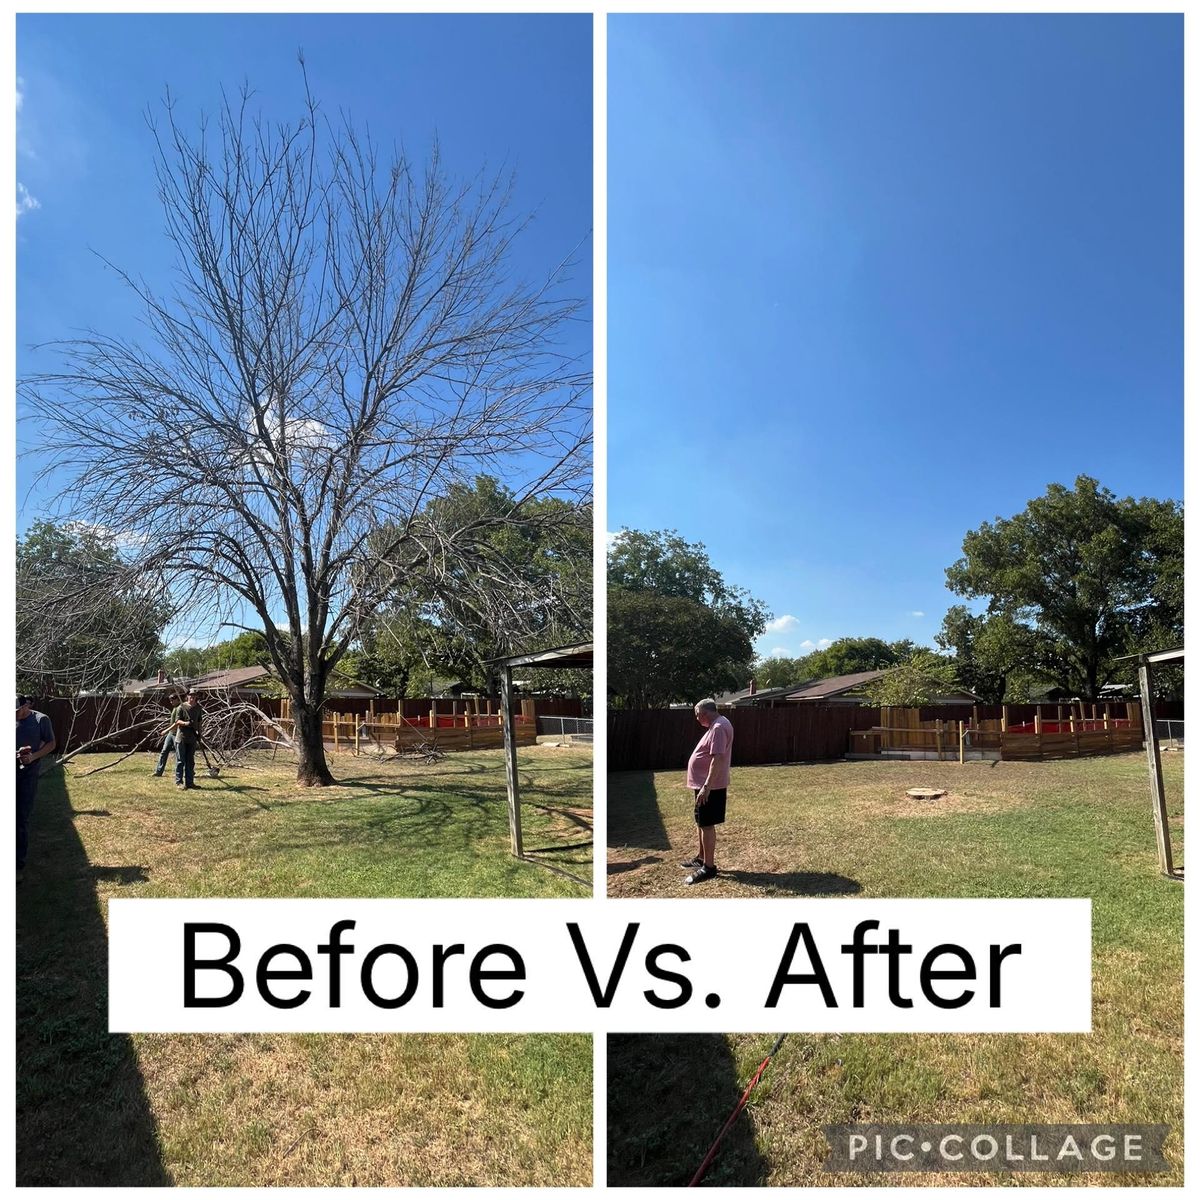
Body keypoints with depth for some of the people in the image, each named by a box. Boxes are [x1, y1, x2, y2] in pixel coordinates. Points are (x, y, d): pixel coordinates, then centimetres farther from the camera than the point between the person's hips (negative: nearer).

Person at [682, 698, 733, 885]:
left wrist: (706, 787, -29)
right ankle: (701, 858, 32)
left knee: (707, 825, -4)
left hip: (710, 787, -11)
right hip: (704, 784, 11)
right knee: (700, 822, 19)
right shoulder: (716, 725, 14)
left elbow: (718, 759, -27)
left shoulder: (718, 728, -21)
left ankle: (709, 867, 4)